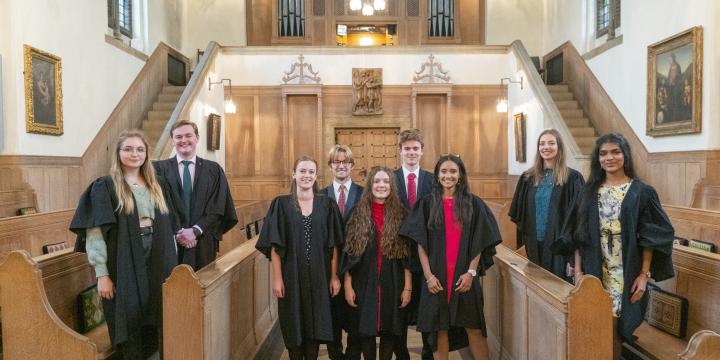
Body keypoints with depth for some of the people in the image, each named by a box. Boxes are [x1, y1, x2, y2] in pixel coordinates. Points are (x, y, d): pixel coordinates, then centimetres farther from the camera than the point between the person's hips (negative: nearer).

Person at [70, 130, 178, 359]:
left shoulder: (157, 185, 10)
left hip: (157, 262, 4)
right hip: (124, 264, -4)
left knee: (155, 318, 11)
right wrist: (101, 274, -14)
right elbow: (94, 231, -9)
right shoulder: (104, 187, -5)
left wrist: (173, 262, 7)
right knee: (130, 319, 4)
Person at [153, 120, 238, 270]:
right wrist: (177, 232, -12)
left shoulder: (214, 170, 6)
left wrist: (195, 231, -10)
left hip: (203, 244, 1)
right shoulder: (160, 168, 3)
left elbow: (218, 209, 0)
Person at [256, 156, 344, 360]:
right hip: (291, 276, -1)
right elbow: (275, 245, -4)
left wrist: (334, 276, -3)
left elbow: (334, 244, 1)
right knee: (293, 327, 8)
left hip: (319, 277, 1)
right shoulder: (281, 204, -1)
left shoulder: (327, 205, 2)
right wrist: (277, 278, -9)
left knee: (316, 326, 8)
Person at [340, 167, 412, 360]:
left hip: (393, 285, 0)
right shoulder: (358, 213, 1)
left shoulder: (401, 214, 1)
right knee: (366, 331, 7)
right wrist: (347, 285, -4)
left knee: (389, 330, 9)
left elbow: (408, 254, -1)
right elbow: (348, 253, 0)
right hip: (364, 284, 0)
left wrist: (408, 287, -5)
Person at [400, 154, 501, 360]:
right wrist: (428, 275, -8)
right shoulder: (427, 204, 2)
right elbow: (421, 243, -1)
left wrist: (471, 272, -8)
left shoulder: (473, 204, 2)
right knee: (440, 328, 8)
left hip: (464, 276, 0)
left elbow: (480, 242, 1)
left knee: (473, 327, 5)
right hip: (436, 277, 0)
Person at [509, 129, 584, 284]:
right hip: (535, 246, 4)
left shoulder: (572, 178, -5)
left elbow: (577, 218, -9)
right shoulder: (528, 178, 6)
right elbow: (518, 216, 12)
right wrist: (526, 244, 5)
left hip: (559, 248, -4)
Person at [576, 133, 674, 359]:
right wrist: (581, 269, 4)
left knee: (617, 323, 4)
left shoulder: (642, 192, -5)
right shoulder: (592, 191, 4)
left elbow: (651, 237, -6)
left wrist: (645, 274, -11)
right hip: (597, 271, 3)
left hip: (627, 273, -3)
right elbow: (584, 235, 7)